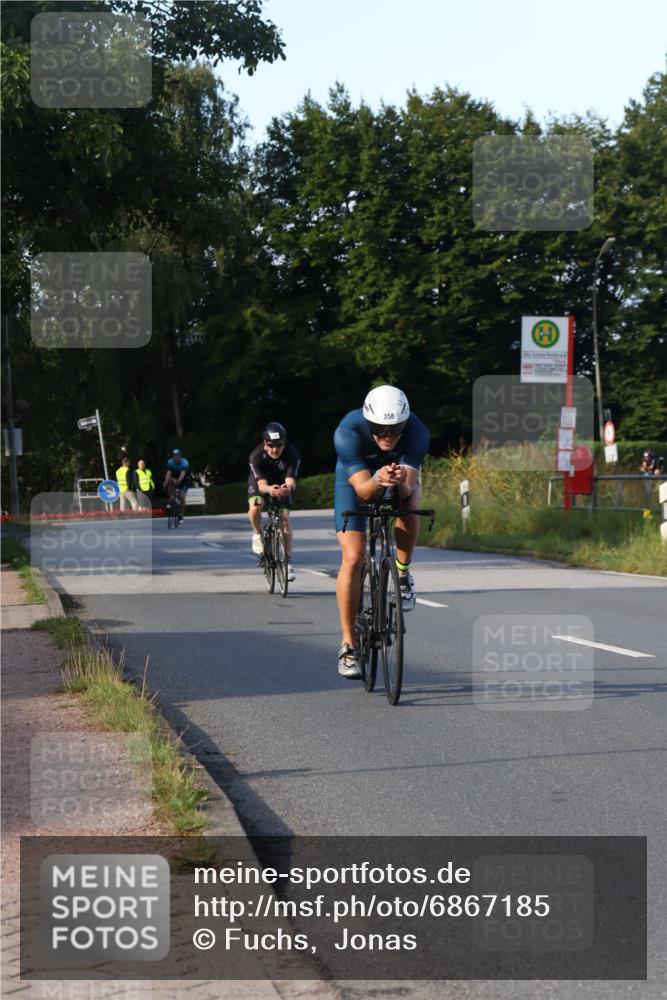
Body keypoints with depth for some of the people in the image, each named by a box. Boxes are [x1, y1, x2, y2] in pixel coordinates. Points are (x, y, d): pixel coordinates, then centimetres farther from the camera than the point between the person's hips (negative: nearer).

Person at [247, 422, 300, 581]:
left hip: (281, 484, 1)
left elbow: (291, 480, -40)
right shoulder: (256, 456, -34)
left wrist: (288, 488, -64)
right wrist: (269, 489, -64)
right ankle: (258, 534, 0)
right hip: (260, 481, -1)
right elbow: (261, 484, -40)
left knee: (285, 518, -11)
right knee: (255, 507, -31)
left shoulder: (292, 454, -32)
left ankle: (288, 561, 1)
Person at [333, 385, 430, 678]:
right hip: (356, 478, -1)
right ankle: (349, 644, -4)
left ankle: (402, 573, -6)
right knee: (353, 558, -15)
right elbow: (363, 491, -40)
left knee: (408, 508, -34)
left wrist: (401, 482, -61)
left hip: (400, 475, 1)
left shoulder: (417, 432, -34)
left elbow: (409, 489, -38)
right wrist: (377, 482, -61)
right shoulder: (348, 432, -37)